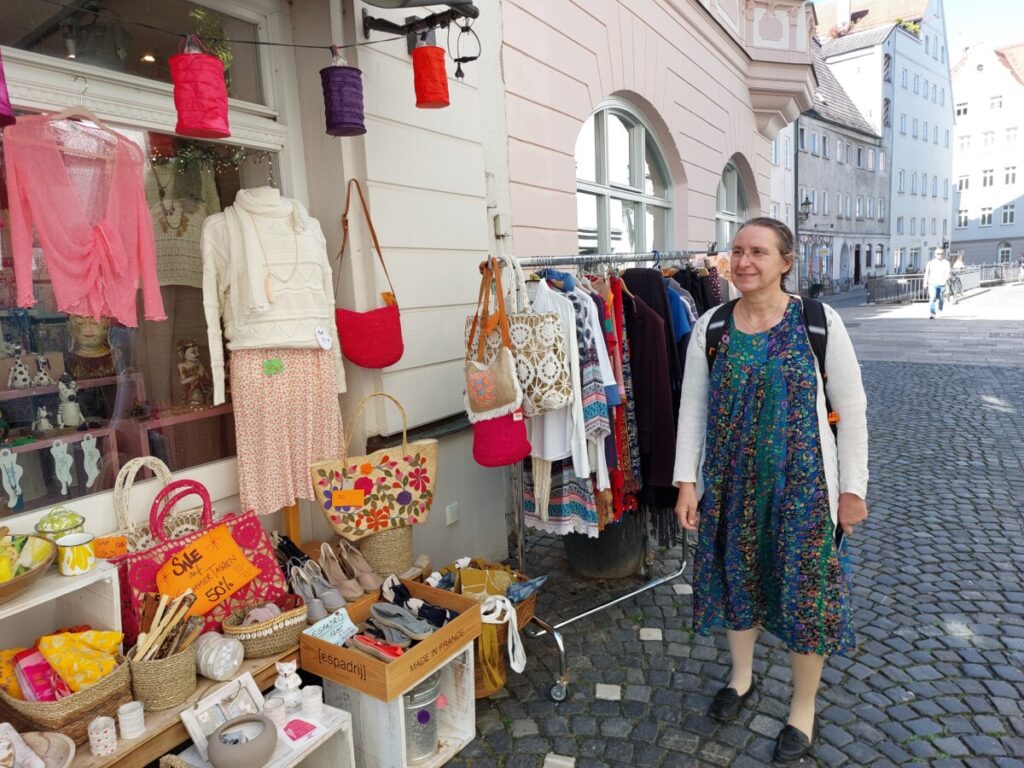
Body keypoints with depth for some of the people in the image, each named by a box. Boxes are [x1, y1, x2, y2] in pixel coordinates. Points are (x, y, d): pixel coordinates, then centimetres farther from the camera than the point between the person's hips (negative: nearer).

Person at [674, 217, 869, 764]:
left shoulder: (819, 322, -10)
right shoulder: (711, 326, -2)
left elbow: (851, 410, -5)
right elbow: (692, 407, 0)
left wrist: (852, 488, -4)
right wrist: (686, 481, -2)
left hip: (802, 481, -2)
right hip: (731, 480, 3)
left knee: (804, 587, 9)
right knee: (736, 575, 17)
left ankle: (803, 709, 33)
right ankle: (741, 675, 44)